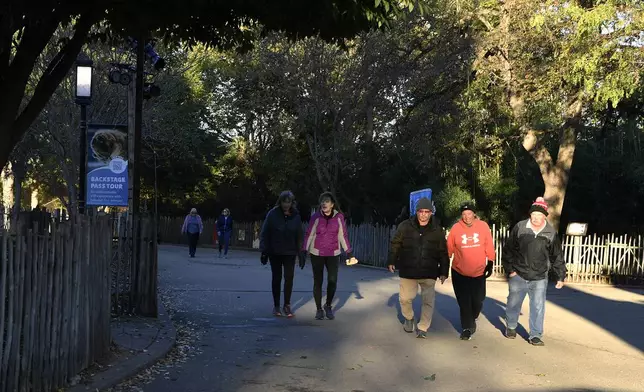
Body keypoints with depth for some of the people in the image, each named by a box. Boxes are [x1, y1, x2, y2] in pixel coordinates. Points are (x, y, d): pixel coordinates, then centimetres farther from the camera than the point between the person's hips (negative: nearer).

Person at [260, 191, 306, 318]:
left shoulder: (295, 216, -1)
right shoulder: (273, 214, -7)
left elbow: (299, 236, 2)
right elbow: (264, 233, -4)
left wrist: (301, 255, -1)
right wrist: (264, 251, -8)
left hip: (290, 252, 1)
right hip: (275, 252, -1)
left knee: (289, 277, -6)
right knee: (277, 278, 8)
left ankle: (287, 305, 5)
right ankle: (276, 306, 18)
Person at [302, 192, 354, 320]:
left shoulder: (339, 217, -4)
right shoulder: (316, 217, -7)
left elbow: (343, 235, 4)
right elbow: (309, 235, -3)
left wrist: (349, 251, 5)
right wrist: (304, 251, -7)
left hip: (333, 254, 1)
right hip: (317, 254, -1)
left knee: (332, 281, -5)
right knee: (318, 282, 2)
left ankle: (328, 306, 18)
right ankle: (319, 309, 15)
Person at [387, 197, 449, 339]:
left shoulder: (437, 231, 0)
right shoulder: (405, 226, -3)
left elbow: (443, 253, 5)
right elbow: (395, 245, 6)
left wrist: (444, 271, 3)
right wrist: (392, 261, 2)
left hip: (429, 273, 0)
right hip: (408, 271, 0)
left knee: (428, 301, -2)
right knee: (405, 298, 7)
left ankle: (422, 328, 11)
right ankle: (409, 319, 35)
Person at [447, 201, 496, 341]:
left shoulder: (483, 226, -7)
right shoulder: (456, 228, -11)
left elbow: (489, 247, 2)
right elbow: (449, 249, -3)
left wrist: (490, 264, 4)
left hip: (479, 273, 1)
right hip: (460, 273, -1)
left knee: (478, 301, 12)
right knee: (464, 303, 4)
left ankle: (473, 319, 41)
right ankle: (467, 328, 20)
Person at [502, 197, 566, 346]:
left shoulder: (551, 233, -3)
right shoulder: (519, 228, -6)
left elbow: (557, 257, 5)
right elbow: (508, 250, 1)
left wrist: (560, 276, 4)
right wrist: (509, 269, -3)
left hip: (539, 278, 0)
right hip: (518, 276, 0)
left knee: (538, 307, -1)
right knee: (513, 303, 13)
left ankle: (535, 335, 10)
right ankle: (511, 327, 36)